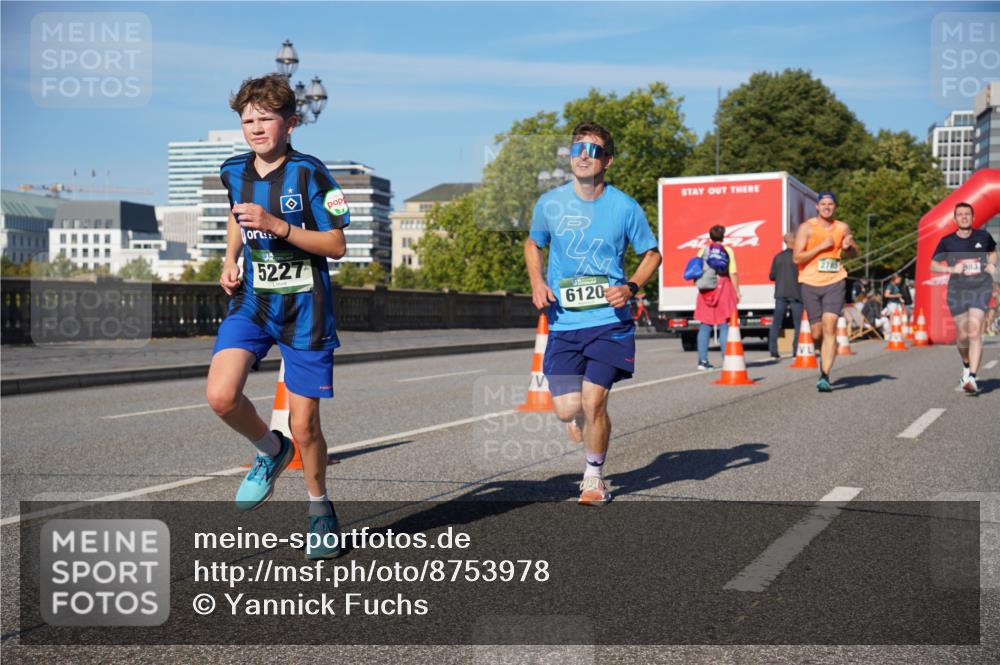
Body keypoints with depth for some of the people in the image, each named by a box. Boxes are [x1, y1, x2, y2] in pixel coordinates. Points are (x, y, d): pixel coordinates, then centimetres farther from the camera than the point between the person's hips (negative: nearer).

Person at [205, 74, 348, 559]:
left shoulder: (310, 174, -12)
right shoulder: (234, 172, 4)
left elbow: (337, 245, -12)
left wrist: (278, 227, -23)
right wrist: (230, 260, 9)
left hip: (304, 310, -4)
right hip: (251, 302, 4)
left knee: (304, 427, 1)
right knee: (220, 395, -20)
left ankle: (319, 508, 29)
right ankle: (271, 451, 12)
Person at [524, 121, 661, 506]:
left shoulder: (624, 207, -4)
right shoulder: (550, 204, 1)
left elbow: (652, 254, 9)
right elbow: (533, 244, 19)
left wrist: (630, 287, -9)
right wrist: (537, 282, 1)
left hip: (609, 321, -2)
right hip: (563, 322, 2)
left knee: (593, 402, -8)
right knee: (566, 409, -4)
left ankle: (594, 477, 16)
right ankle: (583, 417, 36)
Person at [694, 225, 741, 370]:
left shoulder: (703, 251, 7)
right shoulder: (728, 251, 1)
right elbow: (733, 273, -4)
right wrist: (737, 292, 1)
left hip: (706, 290, 2)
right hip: (724, 288, -2)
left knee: (705, 326, 5)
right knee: (724, 325, 0)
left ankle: (703, 360, 3)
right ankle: (726, 359, -4)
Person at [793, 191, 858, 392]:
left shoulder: (842, 228, 8)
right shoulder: (807, 228, -1)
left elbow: (854, 253, 23)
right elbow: (797, 257, -8)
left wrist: (848, 247, -1)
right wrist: (821, 246, -15)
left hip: (834, 283, 0)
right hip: (810, 283, 0)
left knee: (830, 328, -15)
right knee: (817, 333, 5)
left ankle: (825, 377, -17)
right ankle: (824, 354, 40)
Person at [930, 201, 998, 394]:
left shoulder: (983, 236, 4)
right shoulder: (947, 241, 1)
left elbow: (993, 251, 25)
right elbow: (932, 265, 4)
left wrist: (992, 264, 4)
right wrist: (951, 269, -13)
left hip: (981, 288, -1)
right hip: (957, 290, 1)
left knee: (975, 332, -15)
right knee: (962, 335, 6)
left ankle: (972, 378, -20)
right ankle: (966, 365, 37)